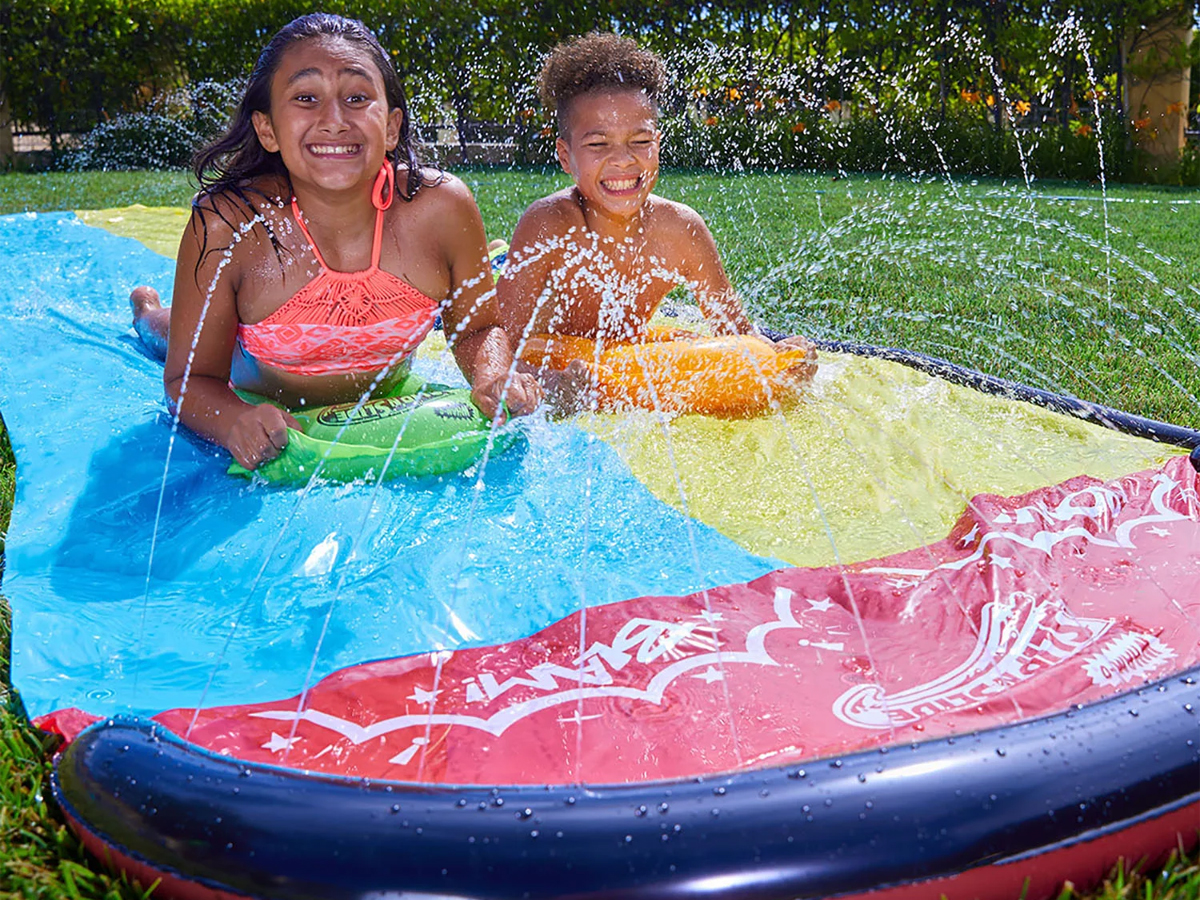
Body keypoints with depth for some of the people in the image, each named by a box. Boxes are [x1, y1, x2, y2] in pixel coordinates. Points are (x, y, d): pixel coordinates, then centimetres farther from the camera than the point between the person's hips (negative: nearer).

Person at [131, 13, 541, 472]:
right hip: (265, 410, -1)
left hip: (386, 407, 2)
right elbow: (189, 378, -26)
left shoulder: (443, 208, -30)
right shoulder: (225, 227, -35)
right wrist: (235, 423, -47)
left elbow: (477, 328, -13)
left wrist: (492, 375, -35)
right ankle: (148, 309, 58)